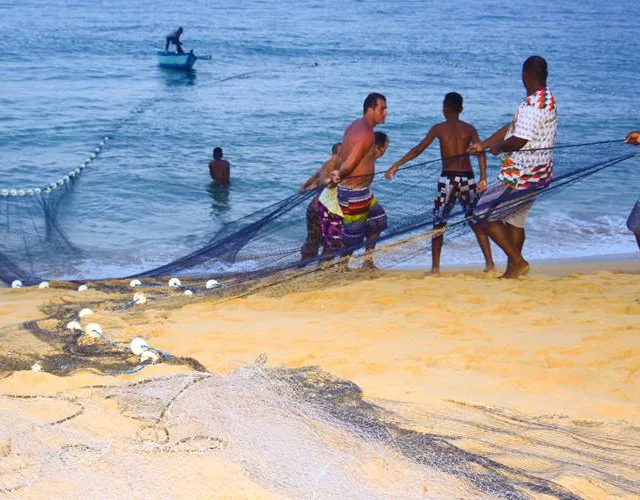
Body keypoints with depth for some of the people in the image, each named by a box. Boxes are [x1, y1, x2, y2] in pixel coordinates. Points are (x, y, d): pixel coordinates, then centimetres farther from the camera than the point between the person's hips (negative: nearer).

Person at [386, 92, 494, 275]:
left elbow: (418, 150, -3)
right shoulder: (469, 129, 7)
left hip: (448, 179, -2)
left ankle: (435, 267, 3)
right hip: (467, 179, 2)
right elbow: (480, 152, -7)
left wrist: (396, 166, 1)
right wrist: (483, 178, -12)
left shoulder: (439, 128, 1)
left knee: (439, 224, 8)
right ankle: (489, 263, 12)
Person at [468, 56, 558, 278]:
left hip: (521, 175, -10)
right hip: (536, 174, 10)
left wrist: (497, 148, -6)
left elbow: (518, 141, -27)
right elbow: (512, 127, 13)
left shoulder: (533, 105, -23)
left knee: (484, 215, -4)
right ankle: (512, 271, 27)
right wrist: (482, 145, 13)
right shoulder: (547, 99, 11)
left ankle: (518, 262, -2)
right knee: (515, 221, 21)